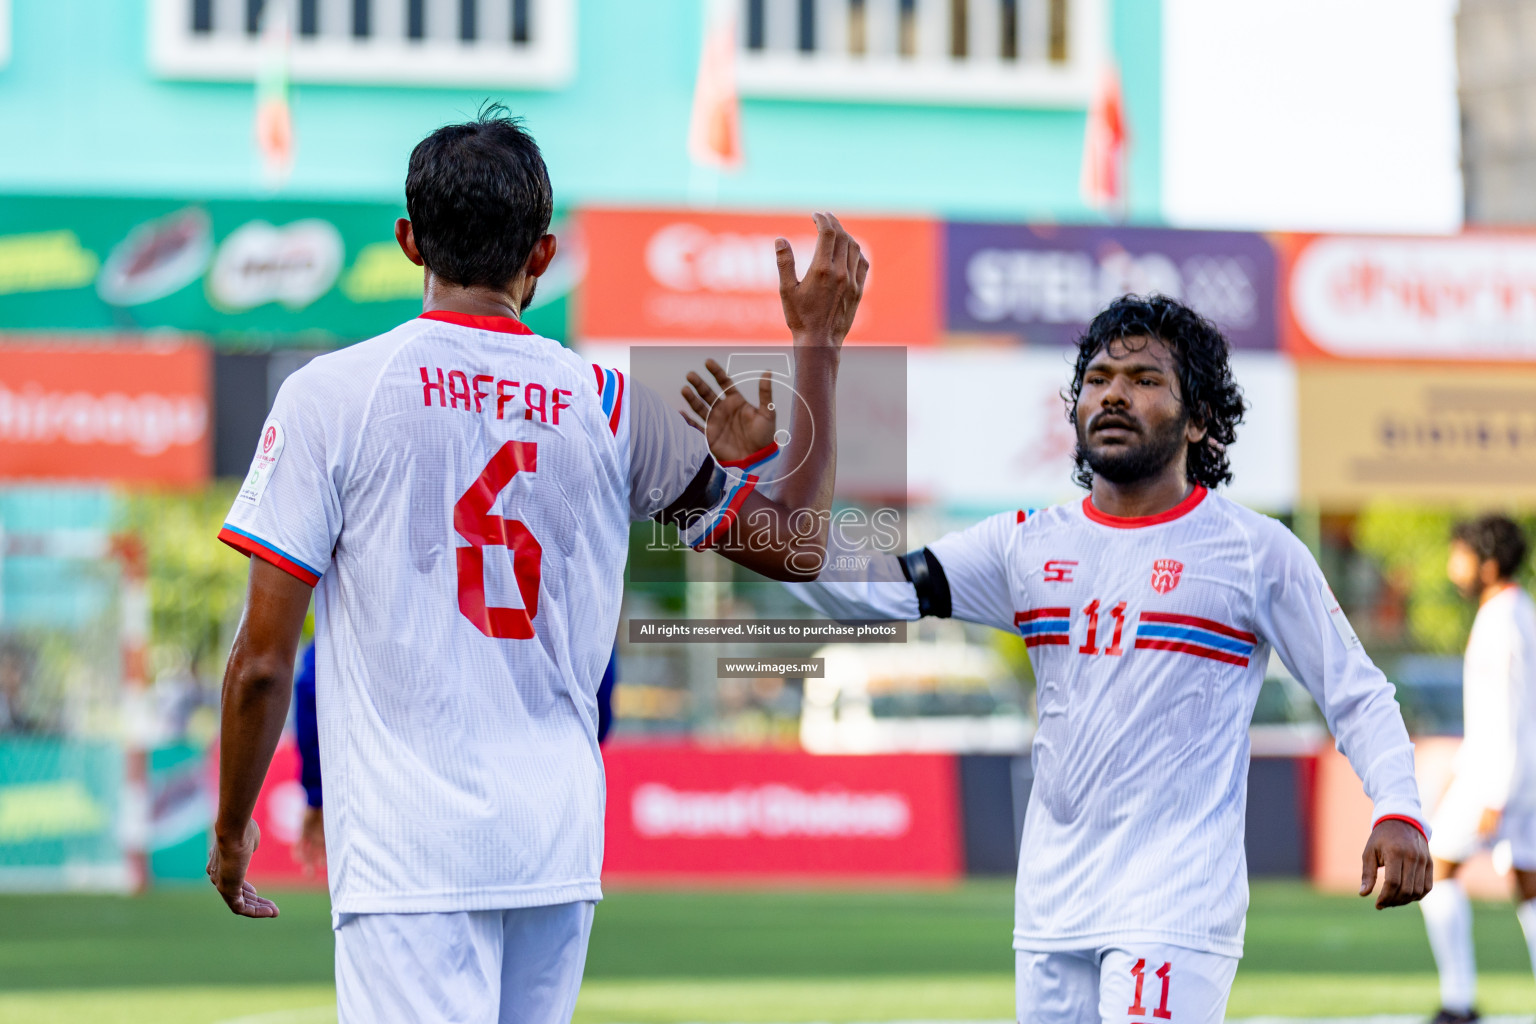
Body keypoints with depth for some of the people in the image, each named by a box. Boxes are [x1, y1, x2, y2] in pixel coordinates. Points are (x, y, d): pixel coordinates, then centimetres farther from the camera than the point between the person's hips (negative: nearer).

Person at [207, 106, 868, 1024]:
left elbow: (262, 663, -4)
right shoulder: (611, 406, 5)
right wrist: (819, 348, 21)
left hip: (409, 848, -4)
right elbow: (796, 544, 15)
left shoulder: (329, 396, -4)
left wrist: (231, 829, 11)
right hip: (561, 845, 4)